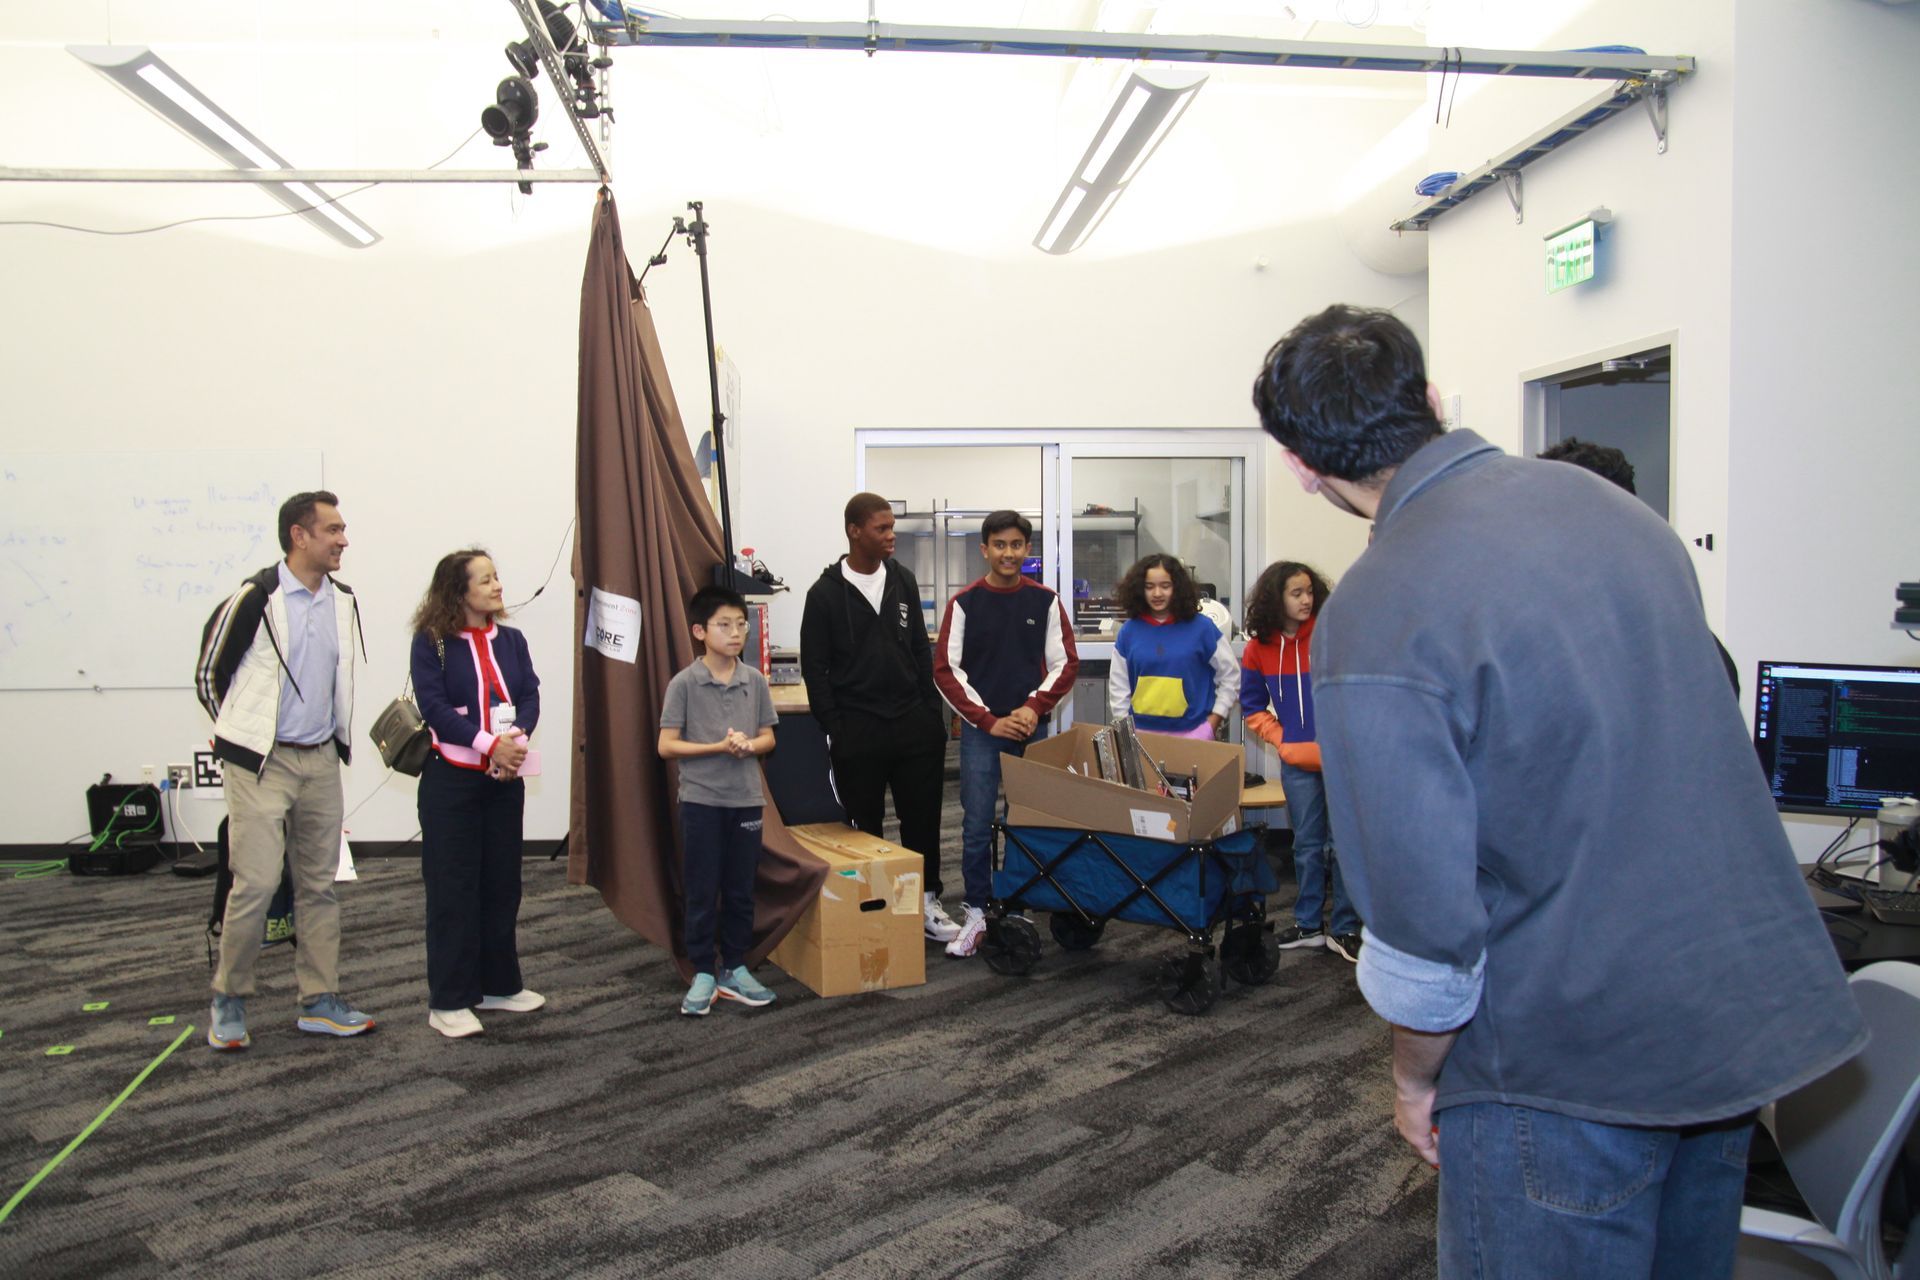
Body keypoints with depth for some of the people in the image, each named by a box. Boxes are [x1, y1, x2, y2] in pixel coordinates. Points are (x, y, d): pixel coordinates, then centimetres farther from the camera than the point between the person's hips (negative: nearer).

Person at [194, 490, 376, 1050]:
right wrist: (243, 737, 8)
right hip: (262, 766, -6)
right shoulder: (254, 599, -11)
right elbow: (209, 674, -1)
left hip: (321, 761, 6)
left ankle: (320, 1002, 17)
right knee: (255, 884, -7)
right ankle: (228, 1002, 12)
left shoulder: (343, 601, 8)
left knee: (319, 885, 9)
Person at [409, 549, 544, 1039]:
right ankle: (449, 1001, 6)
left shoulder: (511, 640, 10)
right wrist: (488, 744, -21)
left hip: (505, 777, 5)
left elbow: (529, 696, 4)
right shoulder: (431, 642, -5)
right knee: (452, 888, -1)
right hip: (451, 778, -5)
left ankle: (499, 983, 25)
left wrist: (517, 736, -16)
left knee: (502, 883, 12)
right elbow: (434, 706, -13)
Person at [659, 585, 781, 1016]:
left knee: (741, 891, 10)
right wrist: (718, 747, -19)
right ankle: (703, 974, 15)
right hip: (701, 801, -3)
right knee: (702, 892, 4)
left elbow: (768, 737, 8)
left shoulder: (755, 681, 2)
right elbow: (667, 745, -8)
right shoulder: (684, 684, -7)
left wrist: (748, 745, -15)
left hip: (746, 800, 3)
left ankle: (735, 970, 22)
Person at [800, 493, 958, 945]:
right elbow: (814, 667, -4)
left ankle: (926, 901, 19)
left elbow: (921, 650, 12)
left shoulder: (903, 580, 7)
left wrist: (932, 712, 6)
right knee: (865, 825, 6)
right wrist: (834, 730, -8)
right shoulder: (826, 592, -5)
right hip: (857, 730, -4)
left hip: (913, 722, 4)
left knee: (922, 818, 7)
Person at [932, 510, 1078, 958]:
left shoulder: (1045, 601, 3)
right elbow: (946, 670, -2)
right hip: (980, 731, -1)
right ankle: (976, 916, 8)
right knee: (977, 827, -1)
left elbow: (1065, 662, 5)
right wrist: (989, 720, -8)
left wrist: (1034, 707, -10)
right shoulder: (964, 602, -1)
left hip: (1032, 729, 1)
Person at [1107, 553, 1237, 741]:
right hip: (1140, 733, 2)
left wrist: (1211, 725, -2)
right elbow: (1118, 686, 7)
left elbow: (1230, 676, 3)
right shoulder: (1129, 631, 1)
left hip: (1192, 733, -2)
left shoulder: (1201, 627, -3)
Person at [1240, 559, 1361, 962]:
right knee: (1307, 846, 12)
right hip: (1298, 763, 3)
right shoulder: (1259, 648, 2)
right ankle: (1309, 924, 25)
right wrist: (1279, 738, 3)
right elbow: (1252, 704, 15)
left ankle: (1344, 929, 13)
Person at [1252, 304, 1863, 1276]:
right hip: (1753, 1009, 8)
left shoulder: (1376, 621, -22)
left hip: (1576, 1064, -7)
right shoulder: (1607, 503, 1)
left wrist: (1415, 1076, -2)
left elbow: (1425, 919, -21)